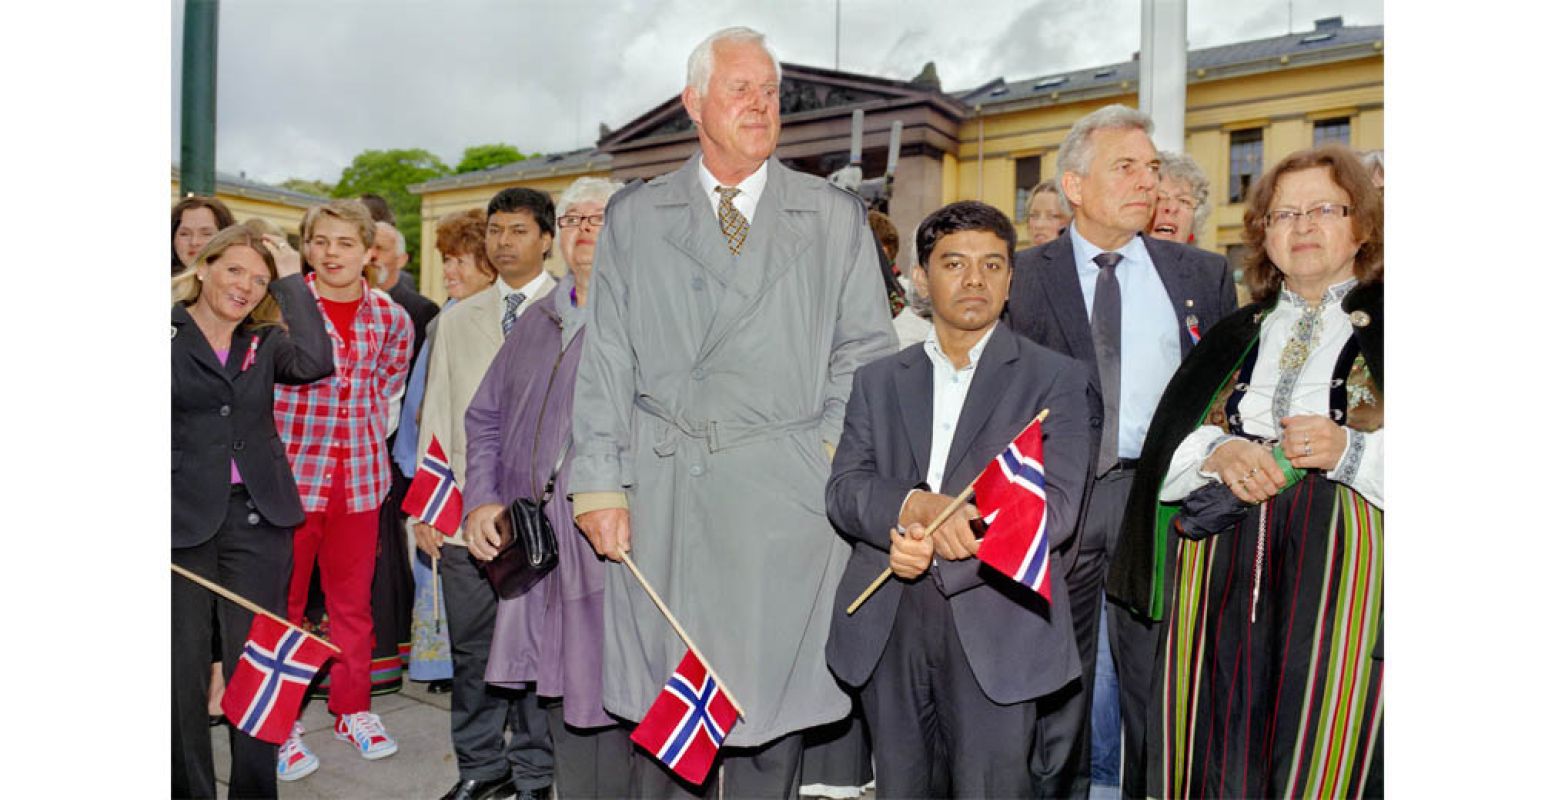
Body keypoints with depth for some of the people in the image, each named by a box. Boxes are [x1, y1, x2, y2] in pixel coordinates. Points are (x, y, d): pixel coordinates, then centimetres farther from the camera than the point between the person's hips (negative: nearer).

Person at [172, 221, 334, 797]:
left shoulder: (265, 343, 9)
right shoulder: (171, 333, -1)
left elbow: (315, 363, -12)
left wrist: (291, 280, -8)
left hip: (258, 517, 3)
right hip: (183, 518, -2)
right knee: (184, 666, 8)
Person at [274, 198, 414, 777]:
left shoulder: (390, 317, 4)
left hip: (359, 477, 3)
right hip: (290, 473, -2)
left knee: (353, 601, 13)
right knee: (281, 604, 6)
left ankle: (352, 709, 28)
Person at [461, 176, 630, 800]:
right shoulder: (536, 322, 19)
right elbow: (485, 417, 23)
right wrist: (481, 501, 10)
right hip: (534, 543, 6)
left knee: (615, 702, -2)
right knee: (562, 694, 17)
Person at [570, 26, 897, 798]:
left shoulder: (835, 218, 9)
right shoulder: (635, 217, 9)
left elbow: (867, 349, 8)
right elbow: (605, 359, 4)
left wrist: (838, 447, -5)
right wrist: (600, 483, -2)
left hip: (788, 493, 0)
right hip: (664, 493, 1)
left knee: (775, 695, 8)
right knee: (661, 705, 8)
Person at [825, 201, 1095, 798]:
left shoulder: (1057, 379, 4)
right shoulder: (878, 380, 13)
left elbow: (1056, 507, -6)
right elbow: (843, 490, 2)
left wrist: (935, 550, -15)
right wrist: (914, 506, -19)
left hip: (996, 631, -2)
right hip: (887, 629, 3)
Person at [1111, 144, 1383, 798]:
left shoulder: (1381, 326, 7)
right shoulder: (1233, 336, 18)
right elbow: (1167, 441, 8)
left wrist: (1352, 450, -16)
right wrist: (1219, 452, -11)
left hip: (1340, 558, -2)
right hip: (1220, 563, 3)